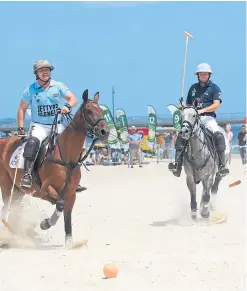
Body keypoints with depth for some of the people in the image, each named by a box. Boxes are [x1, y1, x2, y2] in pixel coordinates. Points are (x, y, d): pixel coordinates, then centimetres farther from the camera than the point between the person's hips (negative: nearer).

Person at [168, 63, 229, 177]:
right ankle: (177, 164, -27)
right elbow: (188, 104, 27)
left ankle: (222, 165, -34)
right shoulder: (193, 88, 19)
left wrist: (202, 110, -23)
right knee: (181, 135, -21)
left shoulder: (214, 88, 5)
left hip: (208, 117, -4)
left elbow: (216, 104, -9)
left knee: (218, 135, -31)